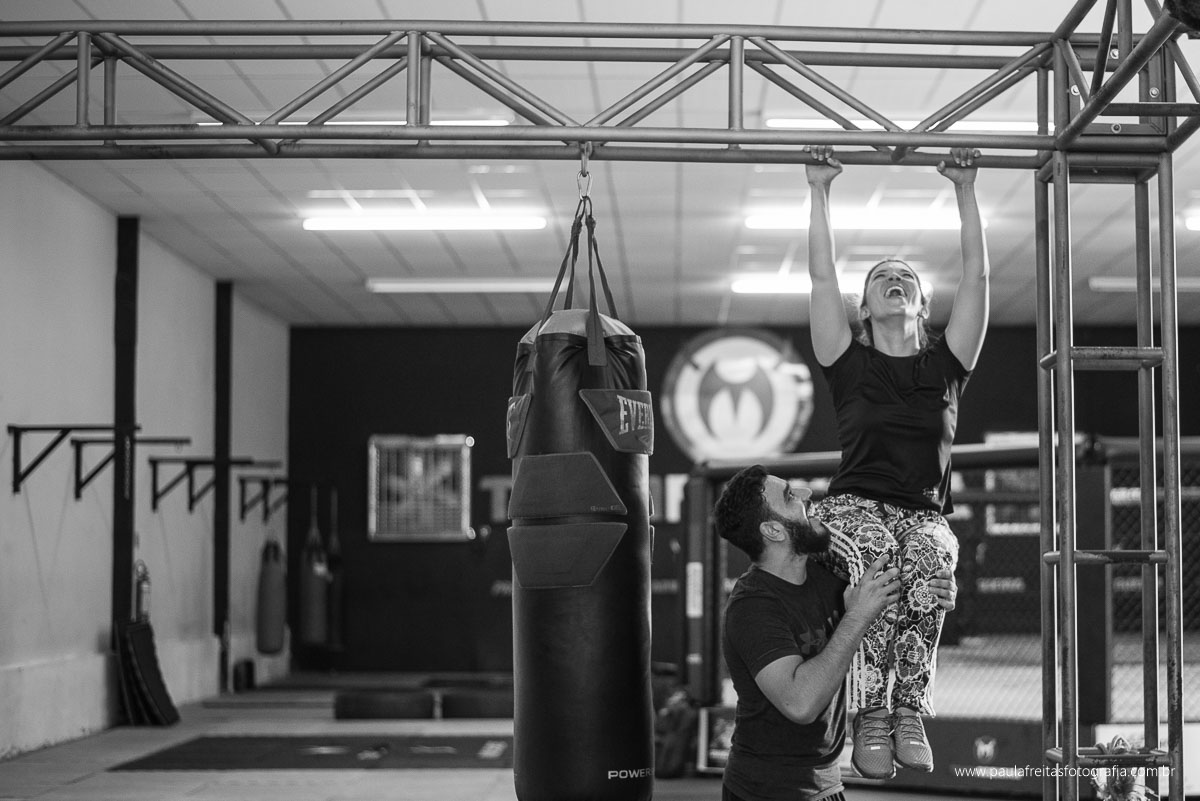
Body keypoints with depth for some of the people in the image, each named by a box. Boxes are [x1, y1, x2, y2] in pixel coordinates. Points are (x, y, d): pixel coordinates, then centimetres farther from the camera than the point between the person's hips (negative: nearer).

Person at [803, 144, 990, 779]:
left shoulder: (946, 363, 17)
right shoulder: (849, 363, 14)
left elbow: (976, 277, 12)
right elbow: (822, 278, 8)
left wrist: (965, 190, 13)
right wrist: (819, 191, 10)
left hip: (924, 513, 1)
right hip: (855, 504, -1)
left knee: (929, 559, -37)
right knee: (874, 558, -38)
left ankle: (908, 707, -34)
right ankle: (871, 713, -36)